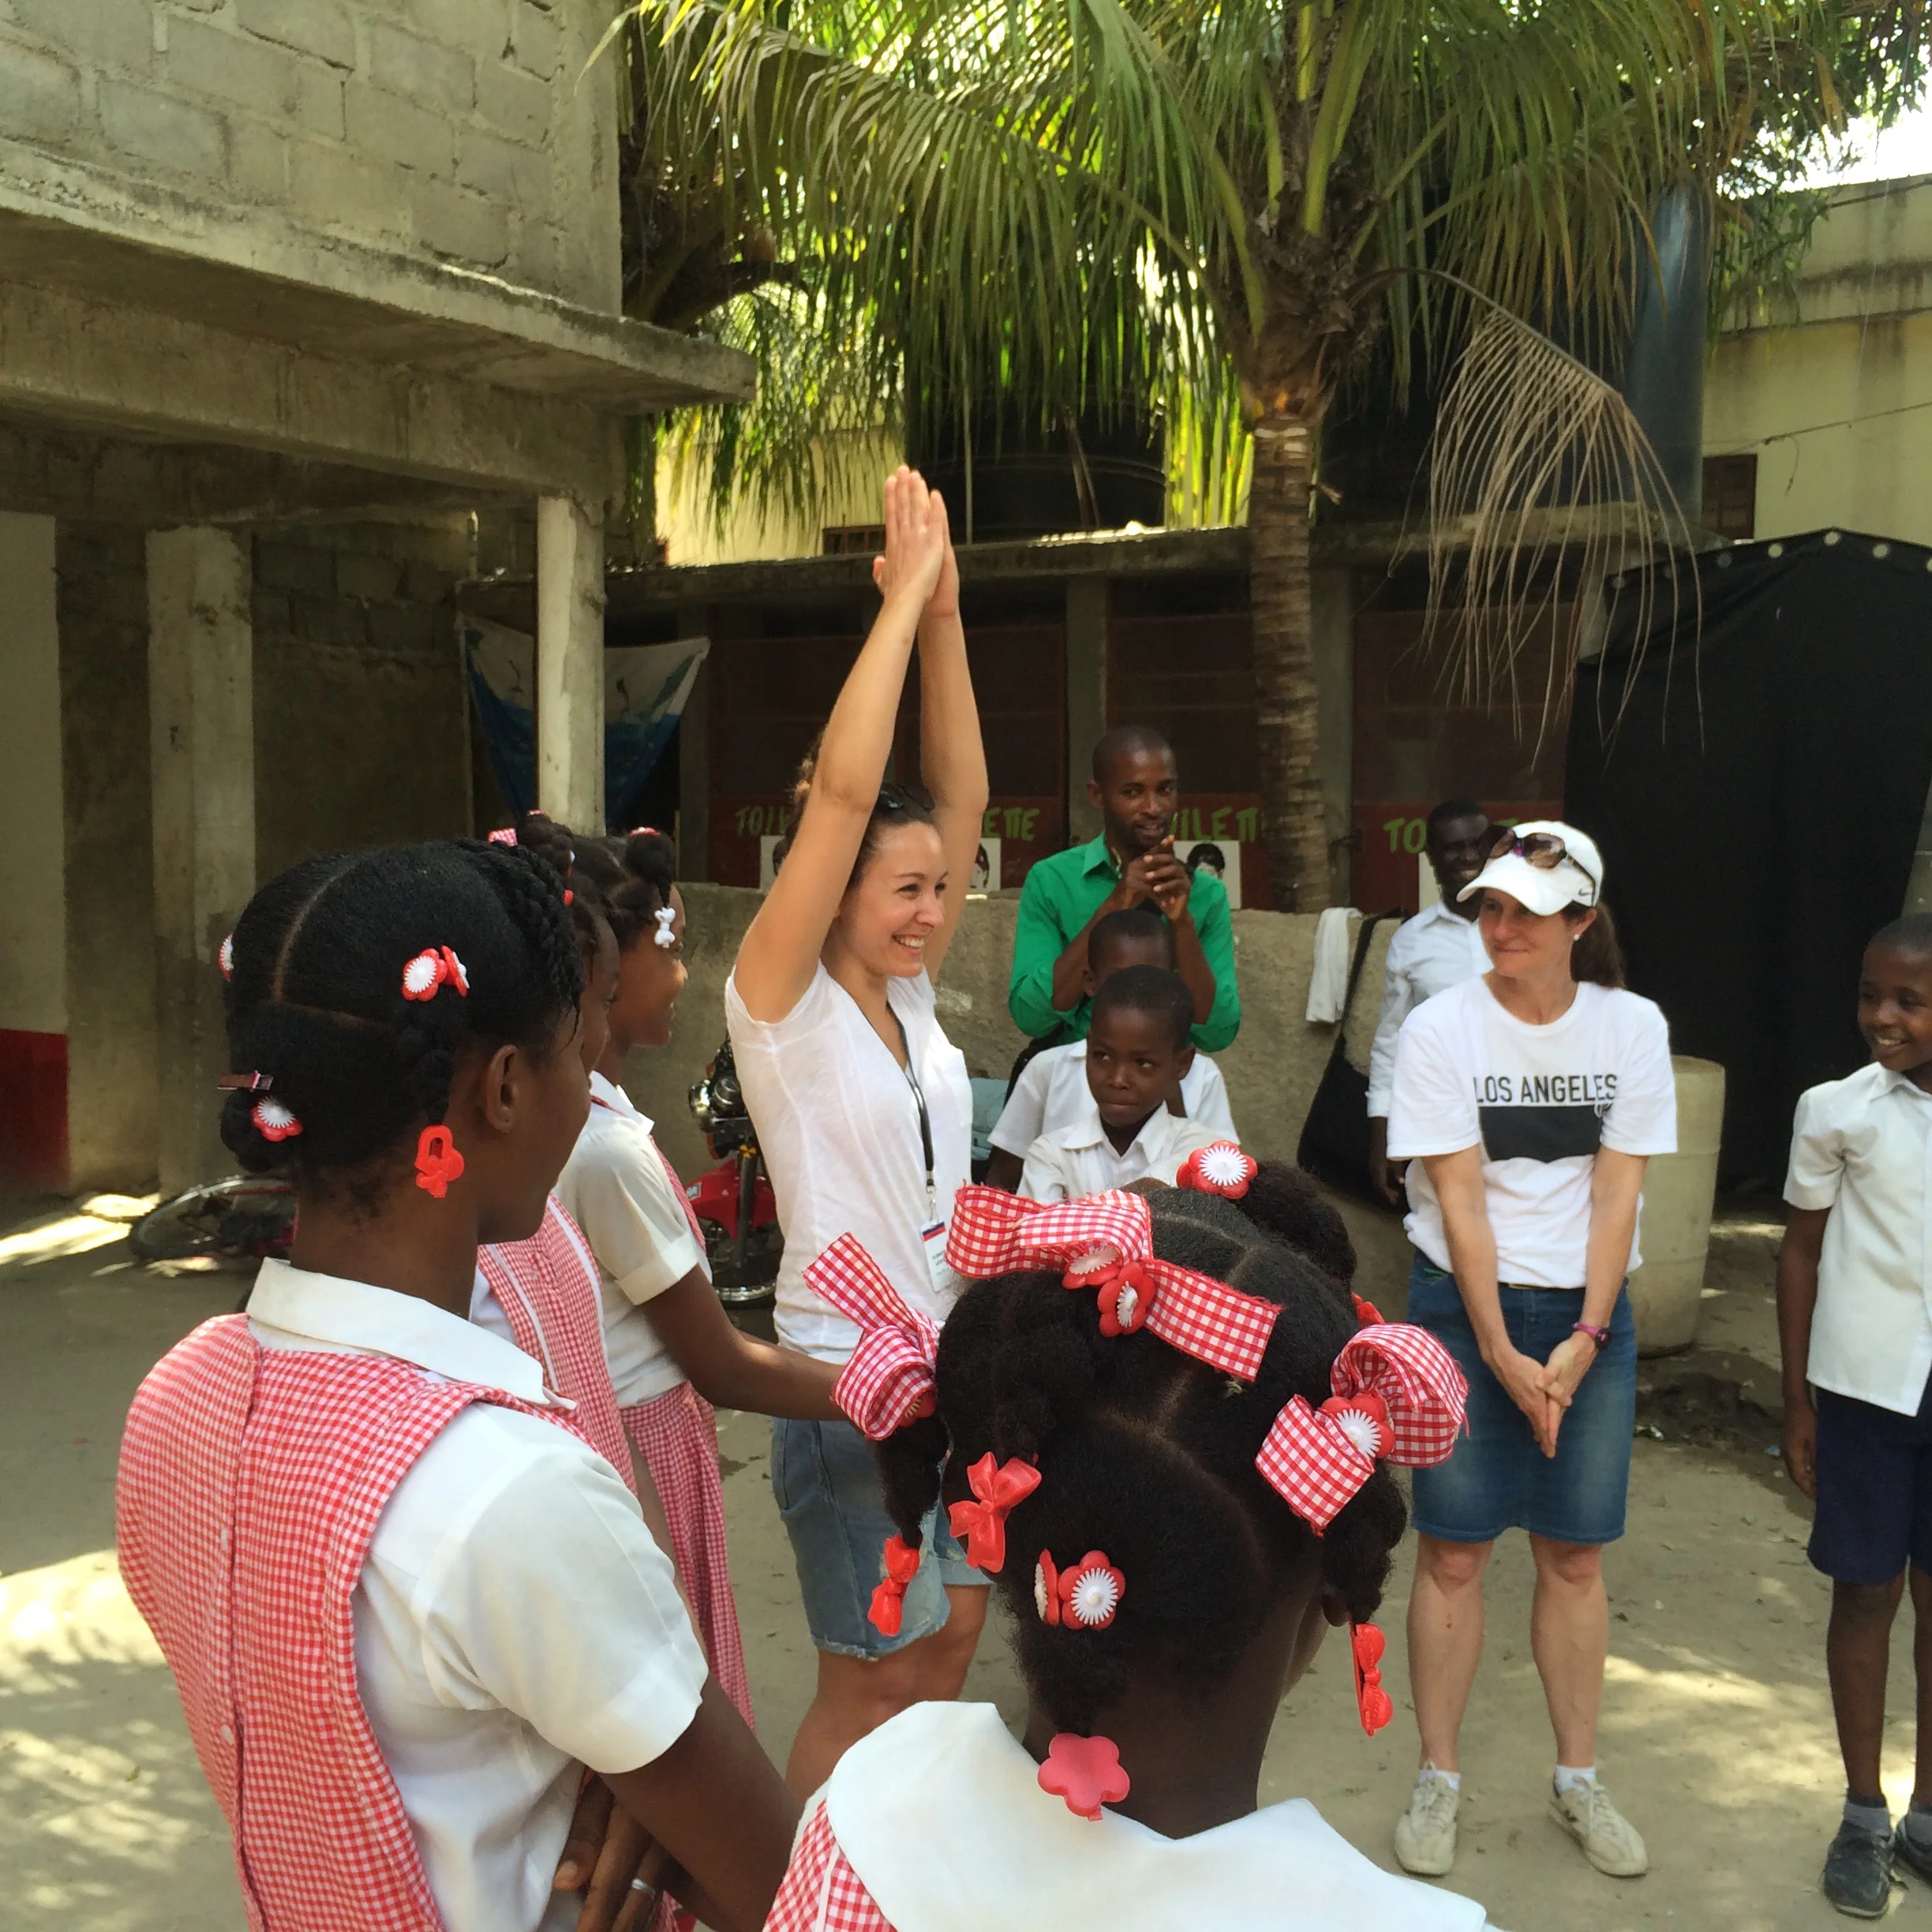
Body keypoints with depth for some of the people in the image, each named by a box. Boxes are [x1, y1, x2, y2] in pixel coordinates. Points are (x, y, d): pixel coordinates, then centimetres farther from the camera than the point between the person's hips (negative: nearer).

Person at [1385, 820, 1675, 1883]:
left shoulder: (1632, 1027, -2)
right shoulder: (1439, 1028, -9)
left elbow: (1618, 1194, -4)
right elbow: (1460, 1202, -11)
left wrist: (1584, 1340, -10)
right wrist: (1502, 1355, -13)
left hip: (1589, 1314, 2)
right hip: (1464, 1308, -2)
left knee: (1575, 1554, 10)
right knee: (1454, 1551, 2)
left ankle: (1578, 1780, 26)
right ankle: (1436, 1782, 17)